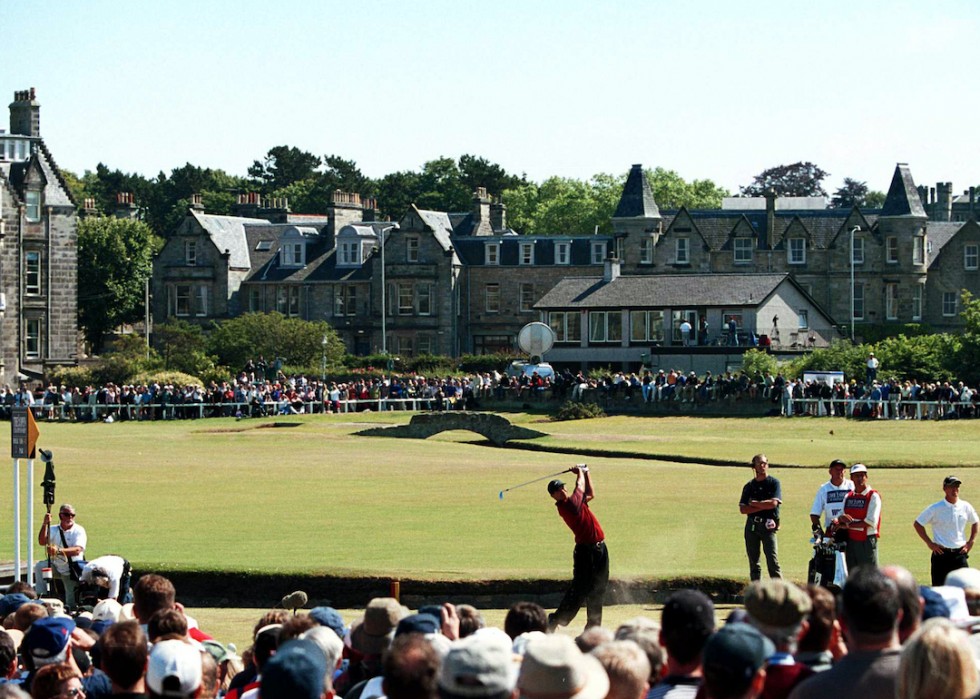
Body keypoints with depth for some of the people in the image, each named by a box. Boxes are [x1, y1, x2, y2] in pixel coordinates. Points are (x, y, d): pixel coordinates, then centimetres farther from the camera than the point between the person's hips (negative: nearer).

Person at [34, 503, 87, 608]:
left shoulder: (79, 530, -10)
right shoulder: (54, 530, 2)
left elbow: (77, 550, -26)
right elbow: (42, 542, -14)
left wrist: (58, 551, -42)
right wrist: (45, 524, -27)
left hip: (72, 571, -3)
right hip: (57, 567, 3)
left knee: (71, 603, -8)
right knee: (40, 566, -24)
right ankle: (41, 596, -18)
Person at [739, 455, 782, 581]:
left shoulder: (774, 483, 3)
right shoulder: (749, 486, 12)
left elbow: (773, 503, -12)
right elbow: (743, 509, 2)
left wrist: (754, 503, -3)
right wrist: (763, 506, -8)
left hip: (768, 526, -4)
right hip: (751, 525, 4)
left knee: (773, 561, -11)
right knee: (753, 562, 6)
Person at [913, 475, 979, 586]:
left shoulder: (966, 507, 4)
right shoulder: (936, 508, -6)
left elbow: (975, 523, 21)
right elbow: (917, 524, 0)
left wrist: (971, 542, 9)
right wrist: (929, 543, -6)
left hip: (960, 553, 3)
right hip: (941, 554, -2)